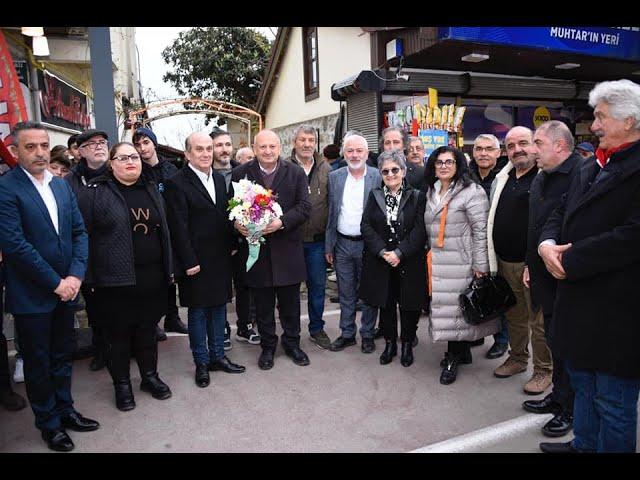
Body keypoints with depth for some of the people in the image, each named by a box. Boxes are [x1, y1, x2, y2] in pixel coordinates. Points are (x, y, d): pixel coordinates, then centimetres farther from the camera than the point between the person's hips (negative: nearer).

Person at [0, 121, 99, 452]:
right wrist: (55, 282, -16)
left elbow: (79, 232, 5)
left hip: (66, 289, 6)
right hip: (31, 295, -5)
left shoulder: (61, 185, 7)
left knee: (62, 356, 18)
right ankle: (48, 423, 28)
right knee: (38, 362, 11)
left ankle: (64, 409, 36)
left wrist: (75, 276, -7)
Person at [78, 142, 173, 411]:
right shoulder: (95, 192, -5)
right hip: (115, 278, -4)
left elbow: (163, 230, 14)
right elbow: (83, 234, -7)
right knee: (117, 332, 8)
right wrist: (89, 276, -12)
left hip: (151, 275, 4)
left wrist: (169, 268, 10)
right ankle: (122, 384, 25)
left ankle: (150, 376, 31)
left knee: (147, 328, 14)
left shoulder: (151, 190, 11)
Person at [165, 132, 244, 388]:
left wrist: (231, 246, 6)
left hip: (221, 258, 6)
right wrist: (189, 261, -16)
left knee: (219, 307, 15)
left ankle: (217, 356, 29)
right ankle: (201, 363, 21)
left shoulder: (220, 179, 9)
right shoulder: (177, 183, -11)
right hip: (196, 261, -6)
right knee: (197, 311, 7)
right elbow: (178, 227, -14)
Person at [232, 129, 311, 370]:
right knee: (263, 304, 12)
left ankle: (291, 342, 32)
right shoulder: (241, 173, 1)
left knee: (290, 302, 13)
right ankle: (267, 346, 30)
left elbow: (304, 207, -5)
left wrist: (282, 222, -20)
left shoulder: (295, 172, 0)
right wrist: (237, 223, -18)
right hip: (256, 246, 0)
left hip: (287, 248, 0)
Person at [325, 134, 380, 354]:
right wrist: (329, 246, 4)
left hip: (368, 243, -2)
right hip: (342, 244, 3)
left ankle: (368, 335, 25)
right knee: (346, 294, 13)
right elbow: (331, 213, 6)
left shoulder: (378, 177, -5)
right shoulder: (334, 177, 4)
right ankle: (347, 334, 27)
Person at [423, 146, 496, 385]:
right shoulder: (431, 192, 15)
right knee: (445, 307, 10)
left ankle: (454, 358, 13)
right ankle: (462, 353, 27)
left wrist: (480, 265, -13)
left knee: (456, 308, -3)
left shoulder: (471, 192, -8)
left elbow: (481, 230, -11)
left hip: (461, 263, -6)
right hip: (437, 264, 7)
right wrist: (429, 258, 18)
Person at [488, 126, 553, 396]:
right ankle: (517, 358, 34)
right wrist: (491, 259, 16)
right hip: (504, 262, 7)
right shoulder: (502, 179, 13)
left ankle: (544, 370, 19)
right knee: (514, 316, 19)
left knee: (539, 320, 4)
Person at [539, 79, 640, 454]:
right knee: (583, 384, 25)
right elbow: (563, 213, 13)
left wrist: (569, 260, -17)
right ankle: (583, 443, 45)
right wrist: (548, 243, -8)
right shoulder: (591, 167, 11)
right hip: (580, 300, 9)